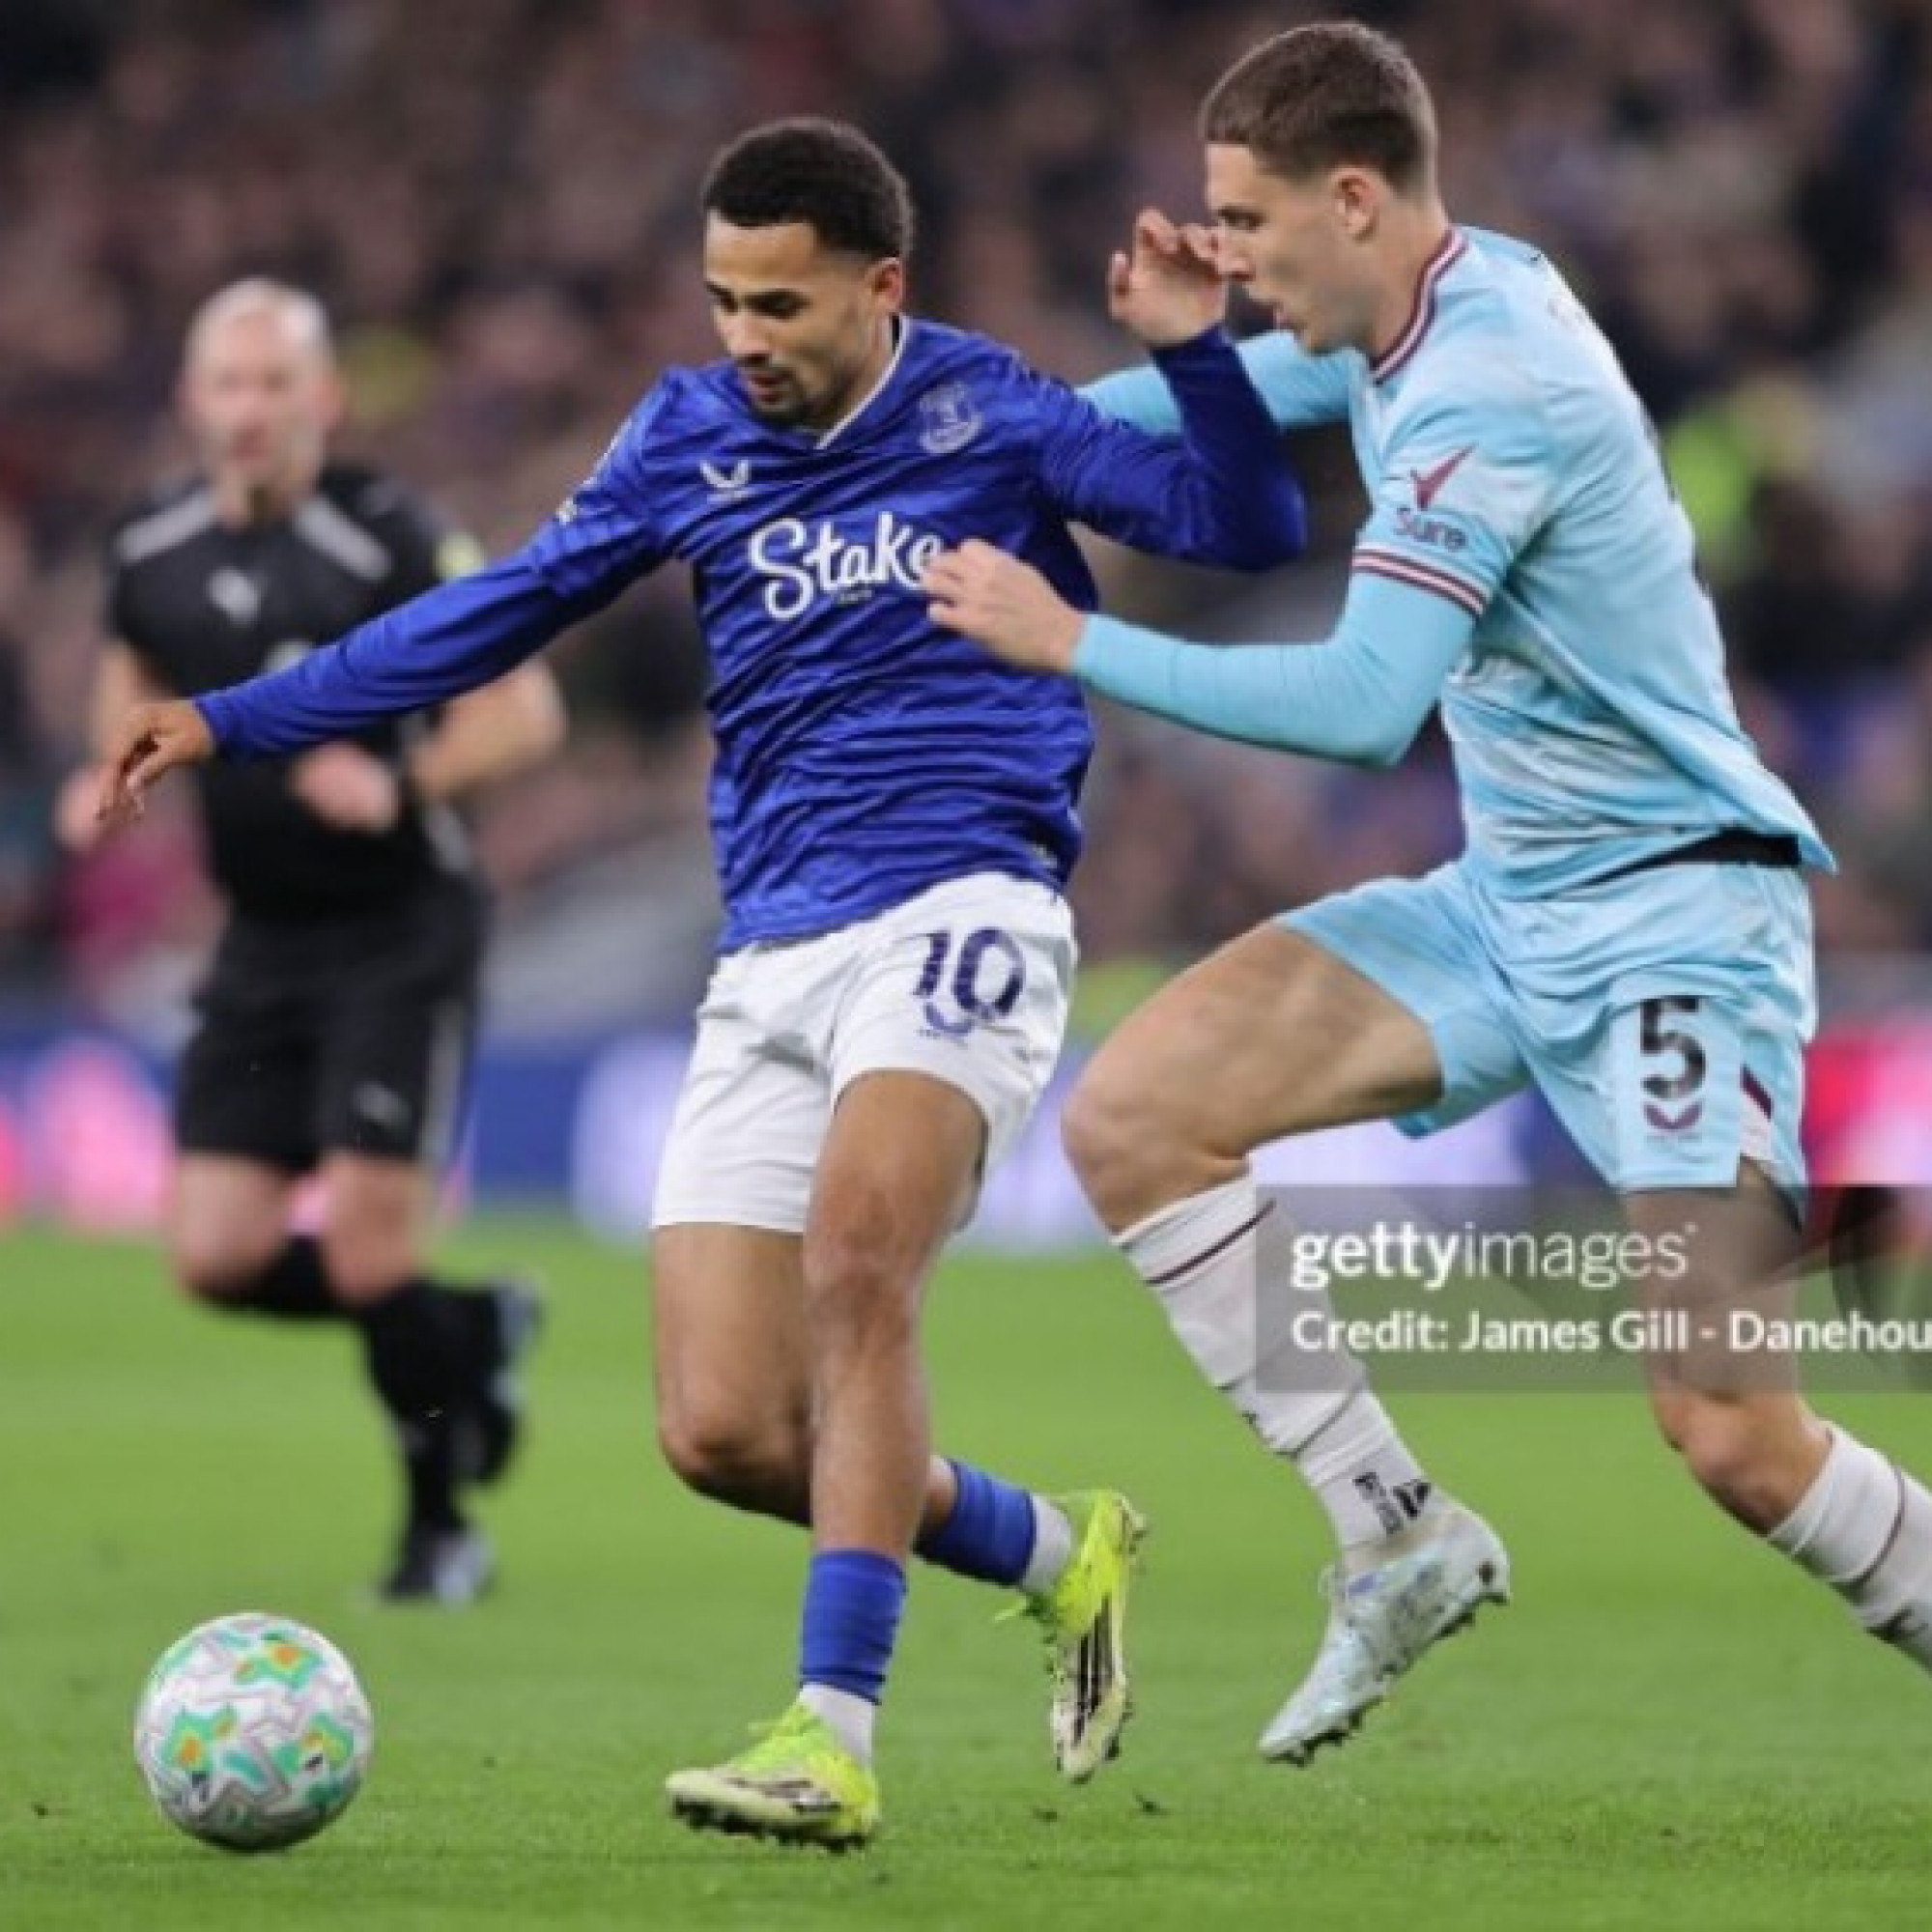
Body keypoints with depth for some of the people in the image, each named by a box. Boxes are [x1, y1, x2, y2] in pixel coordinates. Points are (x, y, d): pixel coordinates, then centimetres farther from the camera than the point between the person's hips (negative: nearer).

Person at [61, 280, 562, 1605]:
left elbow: (524, 708, -11)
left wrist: (403, 781, -27)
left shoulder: (391, 542, -14)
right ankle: (474, 1332, 25)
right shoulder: (155, 553, 4)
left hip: (401, 933, -6)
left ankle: (441, 1527, 10)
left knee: (367, 1246, -12)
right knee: (219, 1256, -1)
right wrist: (116, 777, 2)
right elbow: (138, 686, 23)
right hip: (264, 940, 6)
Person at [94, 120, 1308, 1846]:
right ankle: (1059, 1556, 19)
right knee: (724, 1432, -6)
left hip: (962, 910, -5)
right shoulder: (691, 435, 10)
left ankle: (836, 1736, -30)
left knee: (854, 1262, -31)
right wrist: (230, 723, 16)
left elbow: (1251, 528, 0)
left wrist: (1197, 352, -17)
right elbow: (504, 609, 18)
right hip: (774, 959, 5)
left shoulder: (988, 413, 1)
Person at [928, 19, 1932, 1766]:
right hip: (1511, 900, 9)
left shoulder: (1488, 387, -23)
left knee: (1730, 1431, -17)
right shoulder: (1412, 323, 4)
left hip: (1668, 909, -9)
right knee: (1133, 1116, -5)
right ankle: (1401, 1537, 1)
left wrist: (1073, 643, -24)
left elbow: (1365, 705, -29)